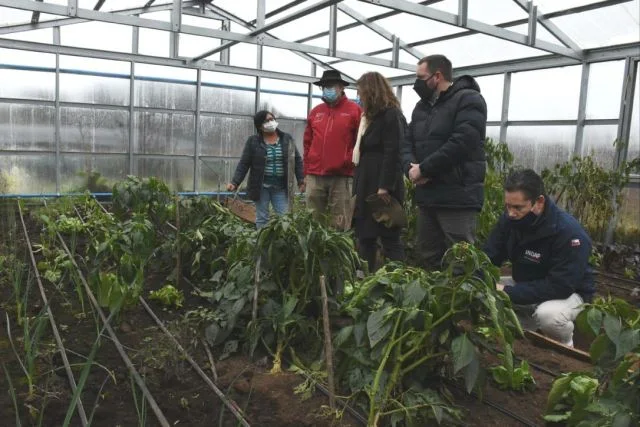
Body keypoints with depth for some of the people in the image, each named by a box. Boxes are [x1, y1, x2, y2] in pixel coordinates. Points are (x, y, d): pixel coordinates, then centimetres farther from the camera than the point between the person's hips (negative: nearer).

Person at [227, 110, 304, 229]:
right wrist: (235, 182, -14)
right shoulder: (253, 141, -1)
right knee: (262, 218, 7)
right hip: (261, 186, -1)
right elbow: (244, 164, -3)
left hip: (281, 186, 1)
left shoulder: (287, 139, 4)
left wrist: (301, 181, -2)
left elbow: (297, 160, 6)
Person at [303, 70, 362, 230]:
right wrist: (306, 171, 13)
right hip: (315, 176, 4)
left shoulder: (354, 110, 2)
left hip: (341, 176, -4)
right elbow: (308, 143, 17)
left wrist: (349, 161, -8)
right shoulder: (315, 112, 15)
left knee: (340, 224, 0)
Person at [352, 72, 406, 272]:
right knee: (365, 238, 12)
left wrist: (384, 187, -23)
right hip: (366, 187, 9)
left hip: (381, 188, -9)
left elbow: (392, 153, -18)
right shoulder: (370, 117, 20)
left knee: (390, 239, -3)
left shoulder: (391, 115, -8)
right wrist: (359, 187, 15)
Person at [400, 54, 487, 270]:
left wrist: (423, 169, -16)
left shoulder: (469, 100, -7)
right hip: (427, 196, 8)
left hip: (457, 198, -8)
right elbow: (407, 142, 14)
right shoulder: (422, 106, 18)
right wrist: (410, 167, -8)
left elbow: (460, 144, -20)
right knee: (427, 257, 16)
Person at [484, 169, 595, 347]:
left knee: (547, 314, -38)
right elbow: (488, 257, -7)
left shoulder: (570, 233, -30)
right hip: (525, 285, 6)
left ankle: (564, 346, -2)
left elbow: (560, 286, -33)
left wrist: (508, 292, -35)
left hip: (569, 292, -6)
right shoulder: (509, 219, -12)